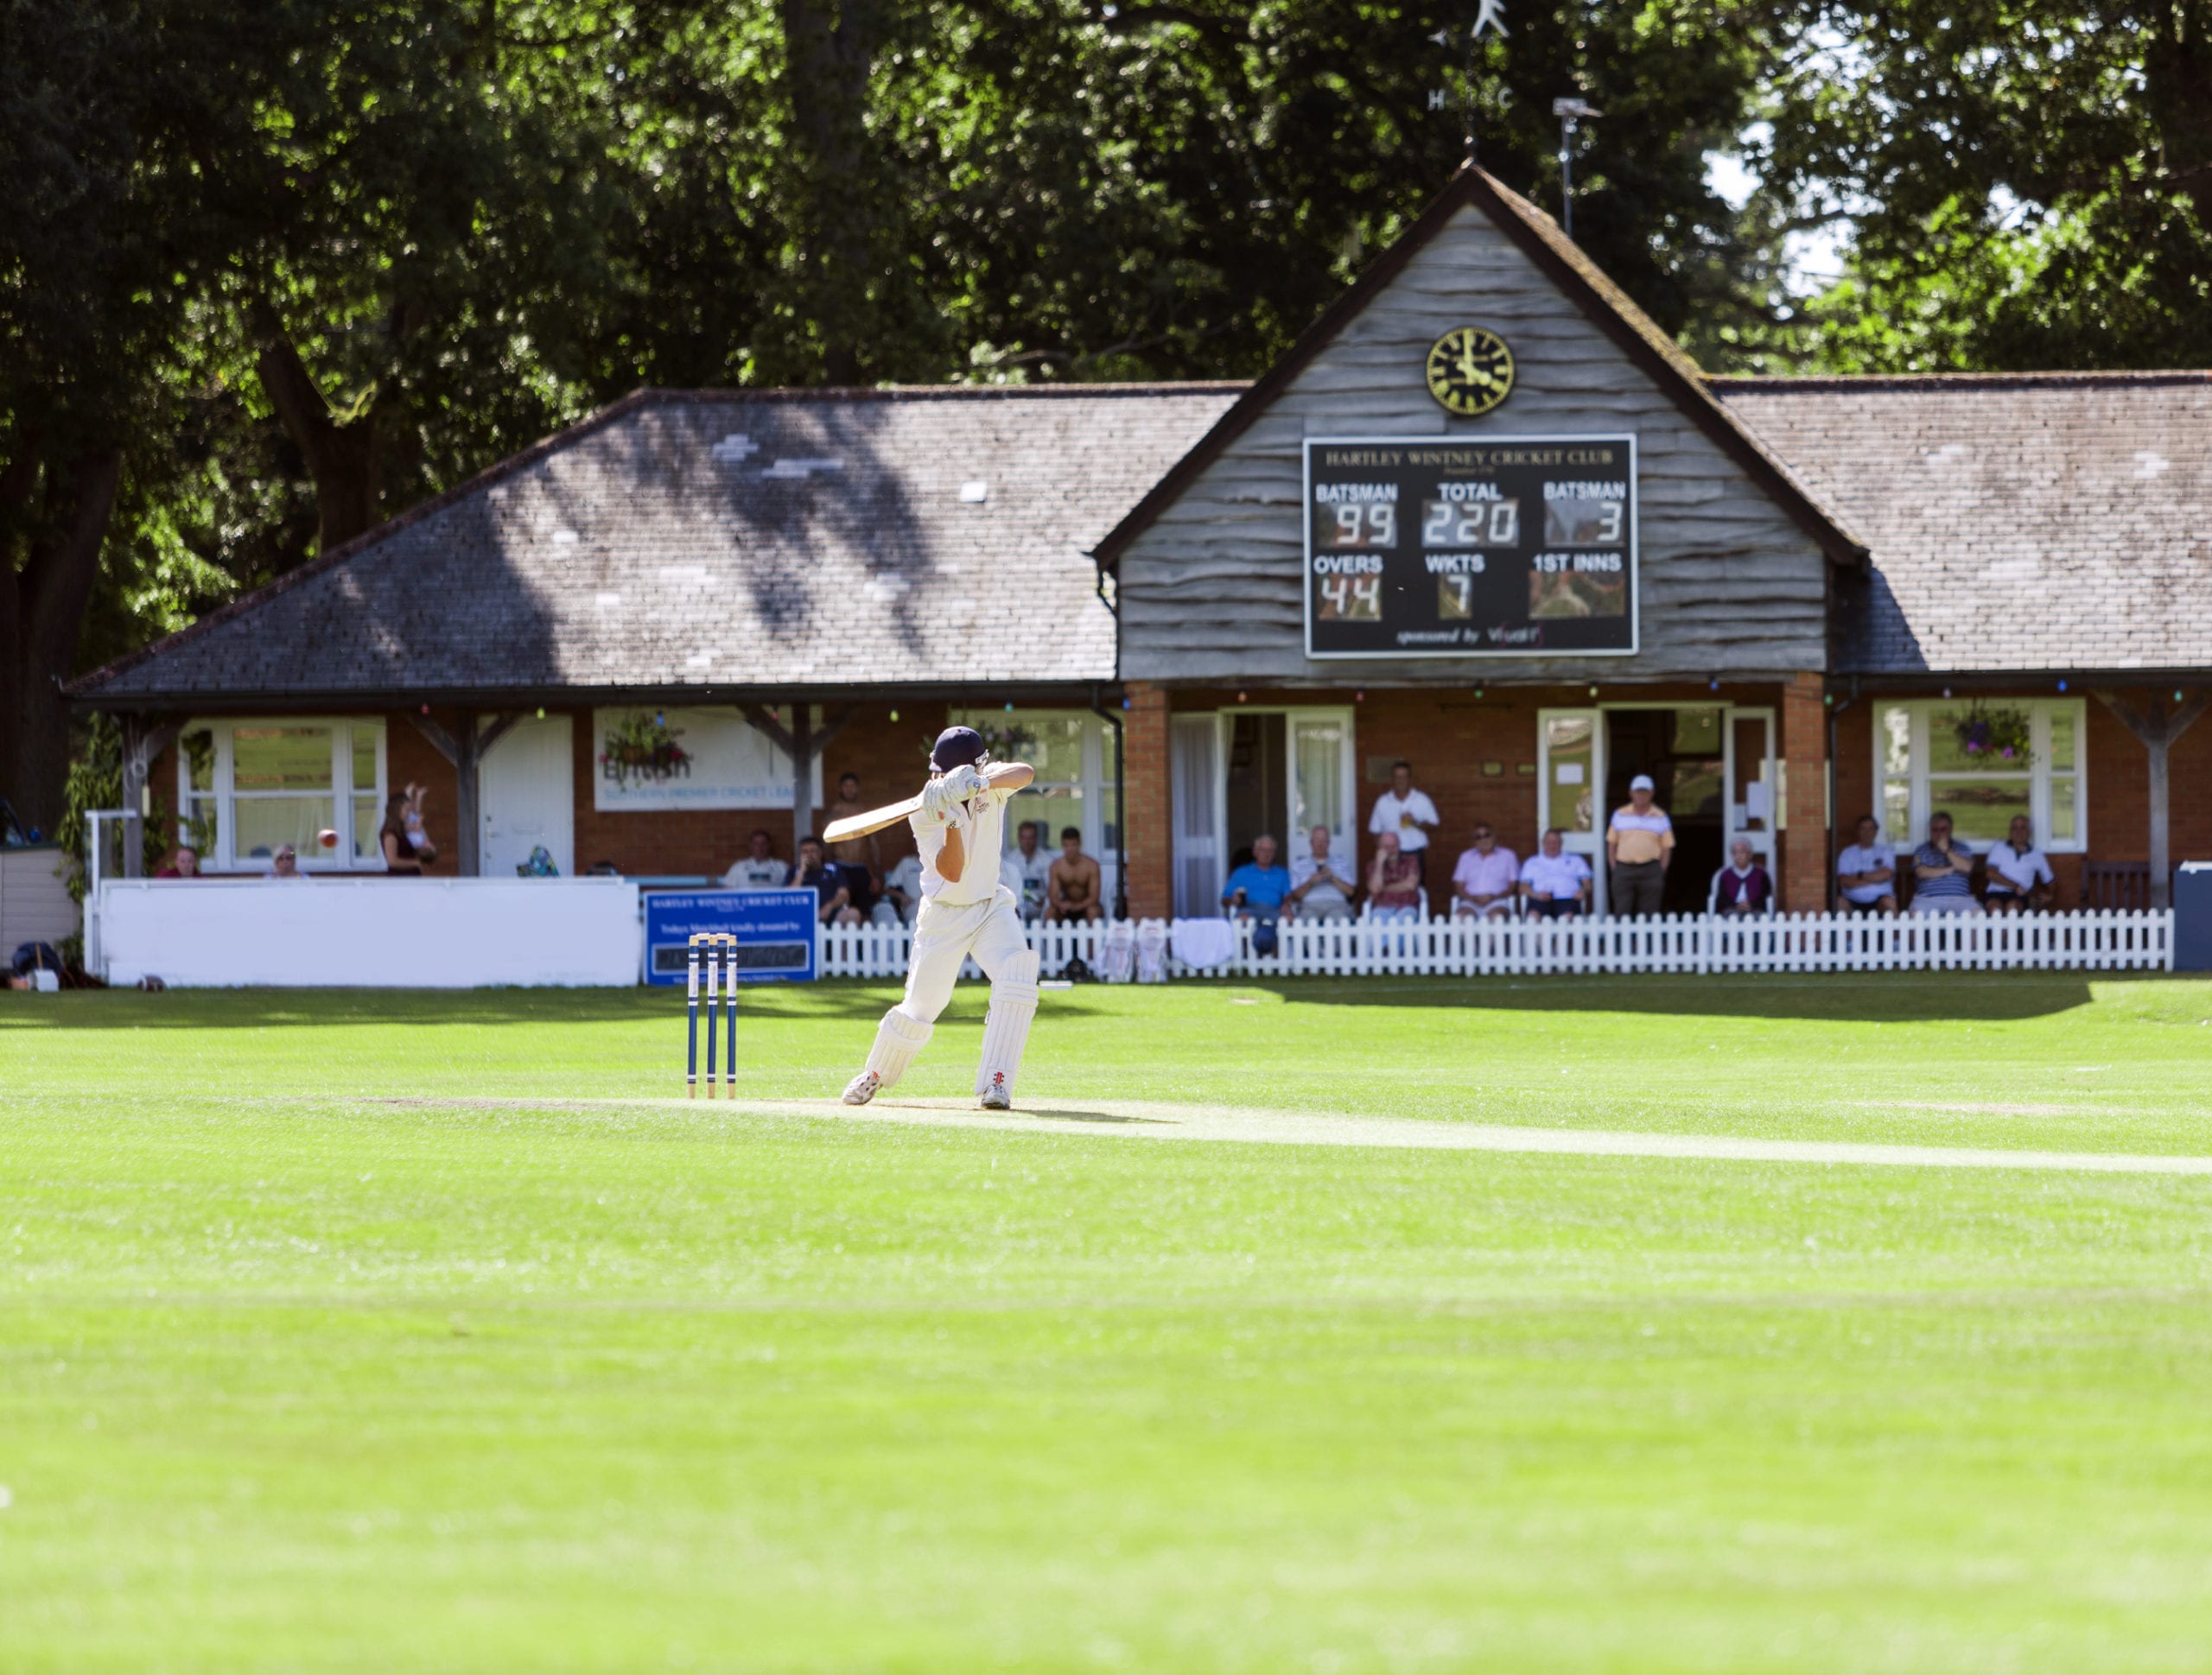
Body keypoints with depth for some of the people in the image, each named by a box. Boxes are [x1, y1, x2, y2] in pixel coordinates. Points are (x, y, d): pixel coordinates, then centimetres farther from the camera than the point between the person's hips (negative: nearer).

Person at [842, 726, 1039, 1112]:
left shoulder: (991, 780, -10)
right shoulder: (925, 814, -19)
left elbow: (1026, 773, -33)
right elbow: (952, 872, -28)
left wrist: (983, 784, -51)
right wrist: (951, 822, -44)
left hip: (992, 906, 2)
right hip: (944, 915, -2)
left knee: (1017, 980, -22)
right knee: (921, 1006, 0)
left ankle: (995, 1083, -19)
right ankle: (875, 1076, 28)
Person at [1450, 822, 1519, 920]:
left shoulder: (1508, 856, 15)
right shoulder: (1466, 857, 21)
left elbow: (1513, 886, 8)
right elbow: (1459, 886, 14)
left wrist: (1495, 897, -10)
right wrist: (1473, 899, -7)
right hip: (1470, 904, 2)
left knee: (1497, 916, -37)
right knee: (1459, 917, -33)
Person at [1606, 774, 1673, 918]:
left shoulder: (1660, 817, 6)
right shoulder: (1620, 815, 9)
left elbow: (1667, 848, 7)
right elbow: (1611, 844, 11)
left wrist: (1660, 872, -3)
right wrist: (1614, 869, 2)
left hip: (1650, 871, -1)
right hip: (1624, 870, 1)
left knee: (1647, 916, -2)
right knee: (1623, 914, -6)